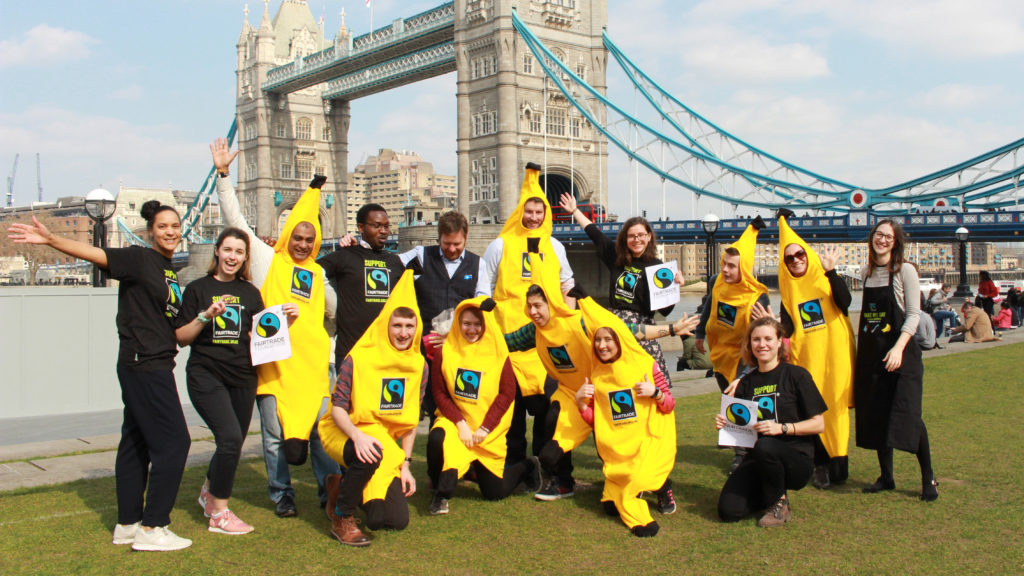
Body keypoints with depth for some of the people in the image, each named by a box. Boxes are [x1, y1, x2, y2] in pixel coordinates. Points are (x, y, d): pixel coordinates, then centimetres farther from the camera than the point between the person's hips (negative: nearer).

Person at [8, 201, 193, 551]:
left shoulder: (170, 271, 15)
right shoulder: (139, 259, -9)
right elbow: (95, 254, -22)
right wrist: (51, 240, -35)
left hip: (155, 366, 9)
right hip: (142, 364, -9)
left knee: (136, 443, 13)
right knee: (173, 441, -8)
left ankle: (127, 525, 22)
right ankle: (151, 528, -1)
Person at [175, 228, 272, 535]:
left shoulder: (250, 293, 13)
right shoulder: (198, 288, 2)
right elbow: (181, 338, -1)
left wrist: (287, 319, -2)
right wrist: (206, 315, -16)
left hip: (242, 377, 5)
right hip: (206, 374, -5)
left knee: (233, 443, 12)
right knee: (230, 437, -19)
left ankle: (209, 491, 42)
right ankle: (219, 514, -4)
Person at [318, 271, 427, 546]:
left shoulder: (418, 365, 1)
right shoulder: (358, 359, -13)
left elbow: (410, 420, 8)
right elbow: (337, 408, -15)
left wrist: (405, 464, 3)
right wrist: (358, 435, -33)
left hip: (386, 440, 5)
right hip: (345, 433, -5)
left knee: (396, 520, -9)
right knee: (370, 455, -41)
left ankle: (344, 485, 20)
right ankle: (341, 516, -15)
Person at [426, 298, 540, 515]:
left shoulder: (497, 352, -5)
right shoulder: (446, 351, -3)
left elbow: (507, 393, -7)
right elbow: (440, 393, -4)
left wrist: (485, 428, -14)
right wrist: (460, 423, -17)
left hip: (489, 431, -1)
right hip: (455, 420, 1)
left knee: (494, 493, 2)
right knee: (437, 439, -34)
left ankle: (527, 468, 34)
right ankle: (441, 494, -10)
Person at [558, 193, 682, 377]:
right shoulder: (617, 258, 8)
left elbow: (665, 310, -5)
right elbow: (595, 233, 20)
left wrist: (675, 286, -20)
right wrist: (574, 211, 28)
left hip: (641, 327, -4)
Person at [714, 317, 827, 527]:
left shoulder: (796, 375, -3)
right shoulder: (746, 383, 10)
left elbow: (818, 424, -5)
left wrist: (781, 428, -19)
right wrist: (725, 424, -8)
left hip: (797, 459, -4)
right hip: (757, 459, 4)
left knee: (764, 446, -38)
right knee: (728, 510, -18)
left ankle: (779, 503, -9)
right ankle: (769, 492, 15)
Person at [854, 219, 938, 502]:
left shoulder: (905, 270, -5)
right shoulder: (866, 273, 10)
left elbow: (913, 314, -10)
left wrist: (898, 348, -20)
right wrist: (858, 345, 13)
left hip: (901, 351, -5)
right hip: (870, 352, 6)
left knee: (907, 414, -12)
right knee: (875, 417, 6)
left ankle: (928, 477, 4)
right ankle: (886, 476, 18)